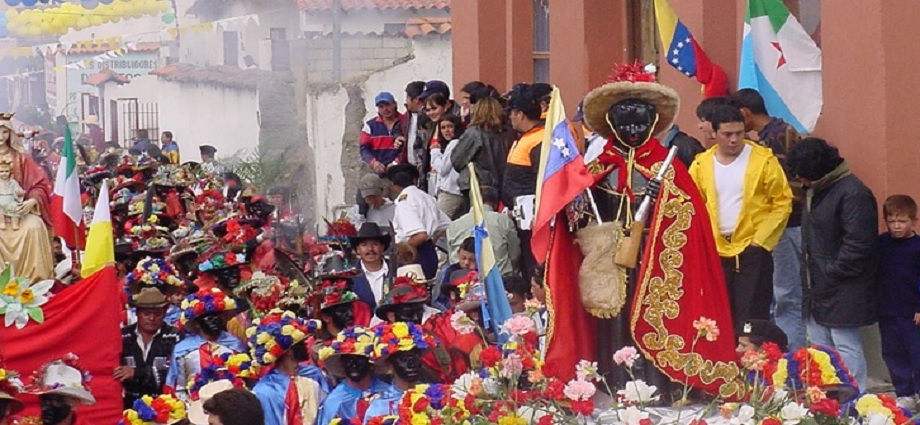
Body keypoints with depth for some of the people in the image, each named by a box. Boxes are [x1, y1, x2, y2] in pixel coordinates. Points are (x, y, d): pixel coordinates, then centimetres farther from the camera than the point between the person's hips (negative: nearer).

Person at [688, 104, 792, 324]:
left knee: (752, 319, -3)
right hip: (715, 252, 3)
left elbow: (782, 202, -3)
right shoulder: (701, 164, 3)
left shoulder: (763, 160, -5)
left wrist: (761, 240, -8)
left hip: (752, 250, -3)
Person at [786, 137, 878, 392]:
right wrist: (809, 279, 14)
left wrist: (831, 272, -16)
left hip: (842, 292, -10)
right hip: (817, 289, 10)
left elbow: (858, 245, -21)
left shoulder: (852, 193, -18)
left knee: (846, 349, -6)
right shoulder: (815, 191, 13)